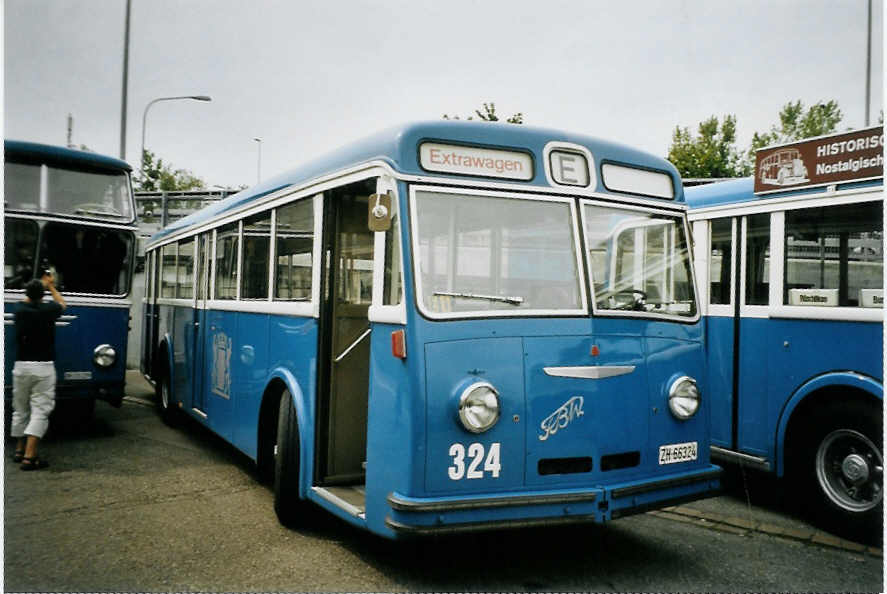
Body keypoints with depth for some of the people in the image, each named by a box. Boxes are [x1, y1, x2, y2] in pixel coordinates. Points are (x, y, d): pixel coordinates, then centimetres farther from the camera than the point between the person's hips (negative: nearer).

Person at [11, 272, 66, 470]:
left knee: (20, 410, 17)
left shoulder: (20, 310, 1)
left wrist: (42, 283, 38)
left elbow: (28, 300, 26)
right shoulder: (47, 310, -6)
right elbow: (61, 304, 18)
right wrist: (50, 285, 32)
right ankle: (29, 457, -11)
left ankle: (20, 449, 30)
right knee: (40, 411, -4)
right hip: (43, 368, -4)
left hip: (21, 366, 4)